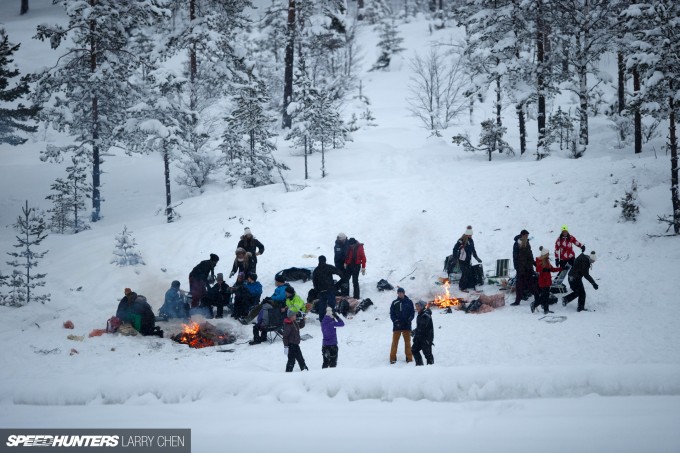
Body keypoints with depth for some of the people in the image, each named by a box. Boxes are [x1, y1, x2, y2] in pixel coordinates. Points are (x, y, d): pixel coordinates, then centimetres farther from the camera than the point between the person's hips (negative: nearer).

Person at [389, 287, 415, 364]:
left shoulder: (409, 302, 4)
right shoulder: (394, 303, 2)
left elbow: (412, 312, 5)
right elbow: (392, 314, 2)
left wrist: (409, 320, -11)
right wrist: (396, 321, -13)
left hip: (407, 326, 0)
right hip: (397, 326, 0)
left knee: (407, 342, 5)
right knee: (395, 342, 0)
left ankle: (409, 358, 9)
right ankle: (393, 358, 3)